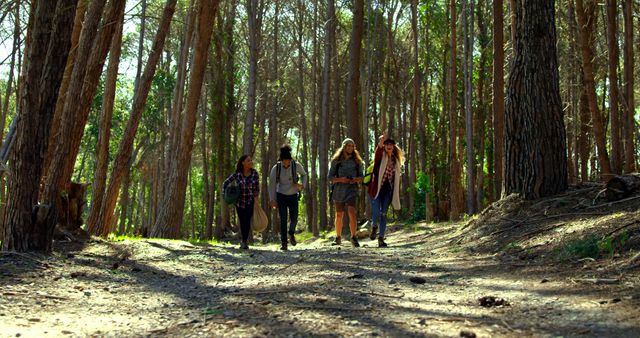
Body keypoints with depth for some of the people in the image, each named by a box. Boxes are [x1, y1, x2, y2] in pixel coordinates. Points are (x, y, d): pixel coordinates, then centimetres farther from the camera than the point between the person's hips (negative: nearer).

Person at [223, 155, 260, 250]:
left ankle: (244, 242, -9)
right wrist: (225, 195, -6)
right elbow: (226, 183, 2)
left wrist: (256, 198, -2)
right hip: (239, 201, 1)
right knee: (242, 222, 7)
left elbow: (257, 187, 3)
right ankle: (244, 242, 22)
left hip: (250, 201, -1)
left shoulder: (254, 173, -7)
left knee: (247, 220, -16)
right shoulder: (237, 174, -8)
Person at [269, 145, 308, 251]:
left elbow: (304, 174, 8)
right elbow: (272, 184, -5)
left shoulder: (296, 165, -14)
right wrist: (272, 199, -6)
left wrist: (303, 185, -9)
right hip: (281, 196, -1)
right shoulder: (276, 168, -15)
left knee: (294, 219, -5)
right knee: (283, 219, -9)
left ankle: (291, 234, 28)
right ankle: (284, 243, -2)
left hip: (293, 196, 1)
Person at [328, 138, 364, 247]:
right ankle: (338, 237, 26)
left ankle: (353, 237, -17)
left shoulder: (357, 161, 7)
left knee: (352, 212, -21)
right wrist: (340, 179, -16)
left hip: (351, 190, -1)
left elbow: (361, 176, 12)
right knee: (339, 215, 10)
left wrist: (356, 179, -11)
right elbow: (330, 177, 2)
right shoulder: (336, 161, 3)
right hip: (339, 190, 1)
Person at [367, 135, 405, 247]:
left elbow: (397, 178, 14)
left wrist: (397, 194, 8)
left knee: (383, 214, 1)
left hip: (388, 190, 3)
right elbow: (377, 152, -26)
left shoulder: (396, 160, 13)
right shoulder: (381, 156, 0)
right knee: (376, 213, -10)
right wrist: (380, 143, -49)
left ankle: (381, 238, 5)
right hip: (377, 188, -3)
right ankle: (374, 226, 23)